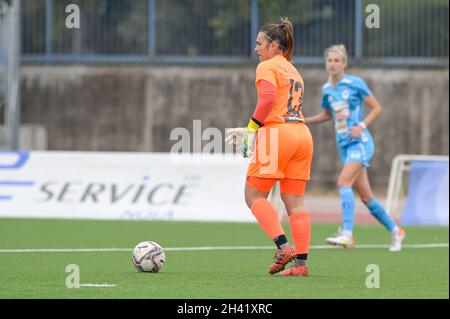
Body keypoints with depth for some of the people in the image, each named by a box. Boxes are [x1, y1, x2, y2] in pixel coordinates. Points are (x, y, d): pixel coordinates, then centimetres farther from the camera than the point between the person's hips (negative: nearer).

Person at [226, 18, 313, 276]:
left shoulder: (267, 66, -1)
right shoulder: (294, 72, 24)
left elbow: (268, 99, -18)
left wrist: (252, 128, -12)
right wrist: (250, 131, 21)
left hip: (278, 134, -8)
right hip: (302, 135, 8)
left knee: (254, 196, 1)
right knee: (295, 202, 6)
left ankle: (284, 247, -13)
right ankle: (301, 263, -1)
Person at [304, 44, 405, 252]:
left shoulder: (355, 83, -7)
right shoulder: (327, 89, 10)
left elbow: (376, 108, -3)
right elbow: (327, 114, 26)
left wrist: (361, 126, -16)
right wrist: (304, 121, 14)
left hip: (360, 142, -6)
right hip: (343, 146, 6)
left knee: (343, 182, -24)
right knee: (366, 197, 7)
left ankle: (347, 234, -30)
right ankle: (394, 231, 22)